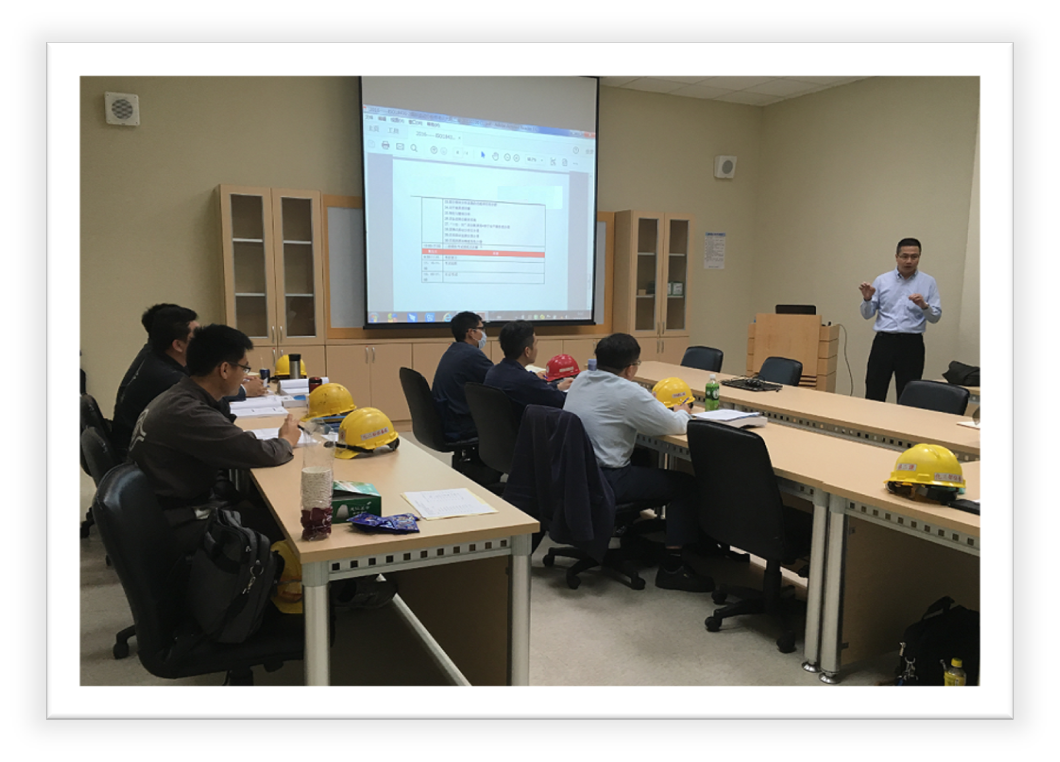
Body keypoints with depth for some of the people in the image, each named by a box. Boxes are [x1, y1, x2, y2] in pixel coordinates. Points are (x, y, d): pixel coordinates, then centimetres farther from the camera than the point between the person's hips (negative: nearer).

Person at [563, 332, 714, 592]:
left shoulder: (580, 380, 7)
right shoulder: (629, 393, -16)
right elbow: (674, 426, -7)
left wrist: (665, 409, 20)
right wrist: (683, 413, 17)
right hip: (603, 483, -9)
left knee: (644, 461, 31)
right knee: (686, 484, 1)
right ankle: (672, 566, 3)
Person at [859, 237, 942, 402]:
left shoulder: (928, 282, 4)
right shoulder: (882, 281, 6)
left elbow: (936, 317, 0)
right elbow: (867, 315, 5)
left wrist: (924, 305, -19)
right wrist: (867, 299, -15)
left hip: (912, 344, 0)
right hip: (884, 342, 1)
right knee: (873, 394, 1)